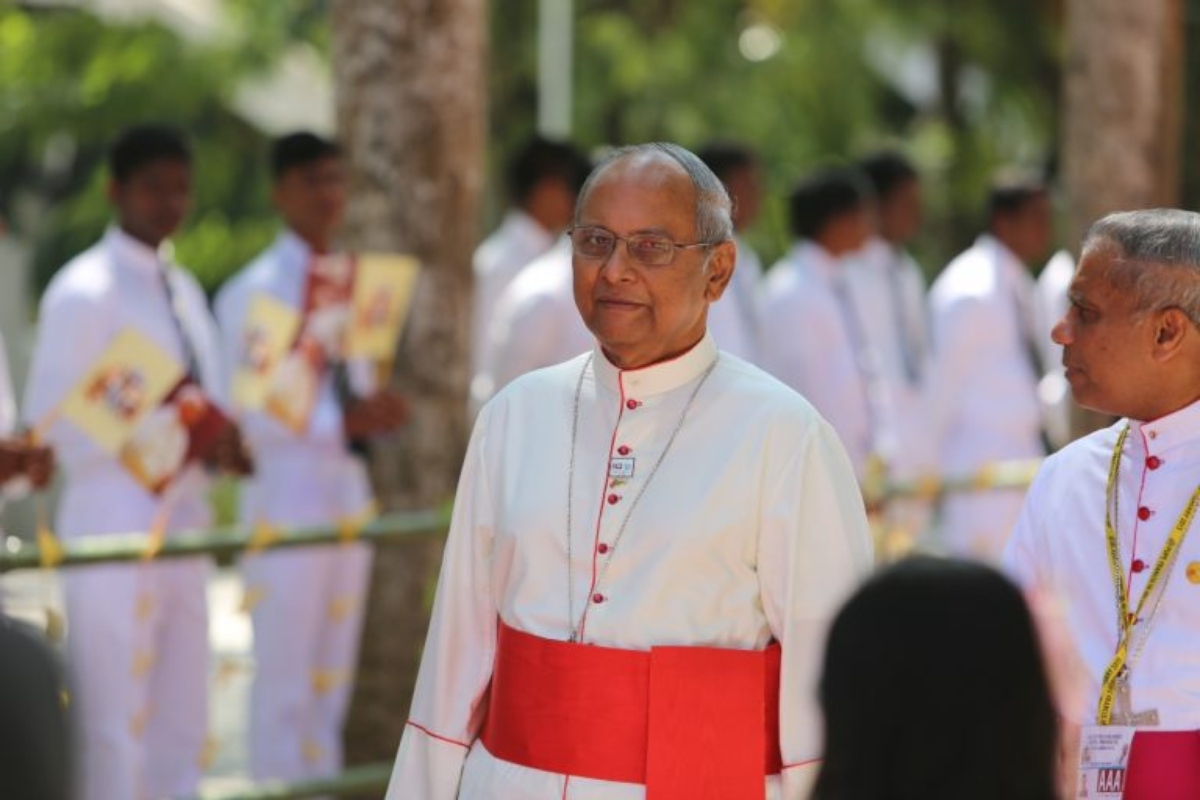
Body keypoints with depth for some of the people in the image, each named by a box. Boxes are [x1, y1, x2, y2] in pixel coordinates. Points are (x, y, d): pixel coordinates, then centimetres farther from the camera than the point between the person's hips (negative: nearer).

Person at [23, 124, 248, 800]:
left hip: (185, 520, 8)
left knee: (181, 722, 11)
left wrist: (220, 445, -1)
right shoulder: (84, 291, -9)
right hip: (115, 526, -8)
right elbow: (49, 421, -14)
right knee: (115, 725, -5)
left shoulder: (185, 290, 16)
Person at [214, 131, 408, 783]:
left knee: (334, 675, 11)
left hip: (348, 486, 7)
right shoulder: (253, 290, -7)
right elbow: (243, 413, -13)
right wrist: (341, 424, -20)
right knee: (284, 679, -4)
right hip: (286, 490, -7)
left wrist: (373, 411, -4)